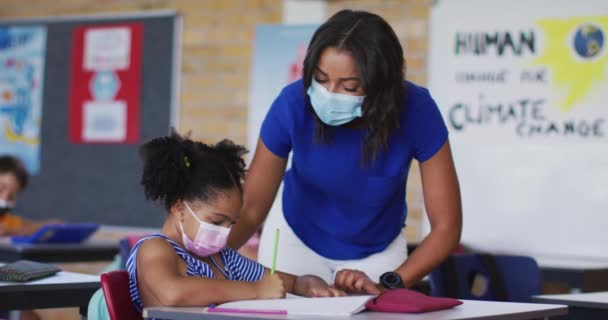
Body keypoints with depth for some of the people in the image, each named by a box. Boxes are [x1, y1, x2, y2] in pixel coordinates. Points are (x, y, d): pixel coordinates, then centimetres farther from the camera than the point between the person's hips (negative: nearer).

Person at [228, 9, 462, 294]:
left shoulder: (416, 111, -31)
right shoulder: (293, 104, -31)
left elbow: (447, 225, -25)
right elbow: (250, 209, -23)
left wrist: (389, 285, -38)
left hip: (377, 251, 0)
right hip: (295, 238, 0)